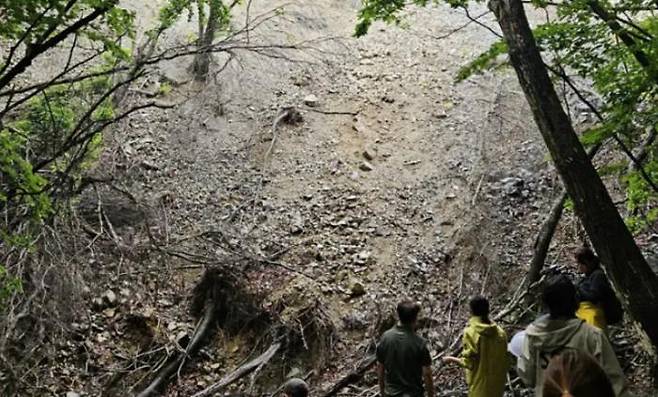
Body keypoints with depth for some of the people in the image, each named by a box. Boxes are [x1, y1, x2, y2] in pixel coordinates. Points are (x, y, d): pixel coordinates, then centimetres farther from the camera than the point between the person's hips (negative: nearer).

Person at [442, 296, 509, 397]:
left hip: (480, 384, -4)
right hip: (497, 383, 4)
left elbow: (469, 362, -17)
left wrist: (451, 359, 0)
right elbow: (504, 361, 2)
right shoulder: (500, 333, -4)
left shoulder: (471, 333, -18)